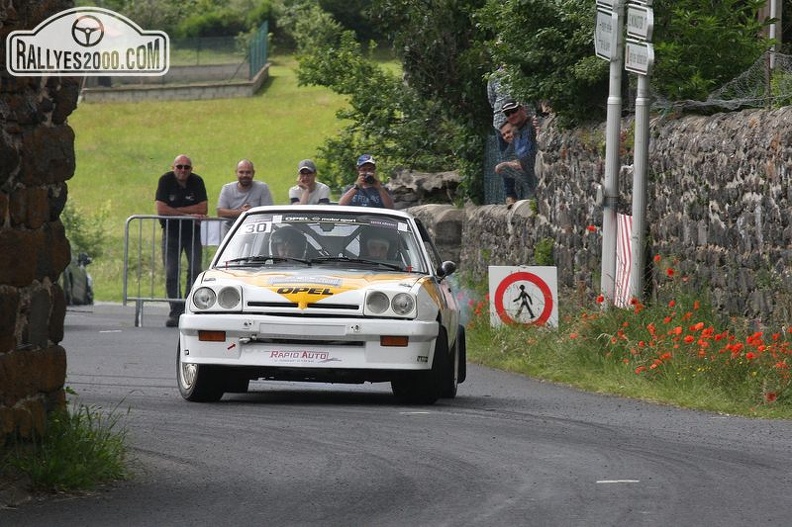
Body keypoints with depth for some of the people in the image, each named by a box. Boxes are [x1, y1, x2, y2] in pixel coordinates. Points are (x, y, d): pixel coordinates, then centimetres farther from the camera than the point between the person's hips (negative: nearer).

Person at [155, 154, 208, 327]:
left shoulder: (197, 182, -6)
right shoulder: (166, 180, -10)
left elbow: (203, 208, -14)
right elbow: (161, 209, -18)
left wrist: (176, 210, -17)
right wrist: (188, 214, -17)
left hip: (193, 232, 0)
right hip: (171, 232, 0)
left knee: (195, 270, -10)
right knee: (171, 273, -4)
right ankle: (176, 312, -1)